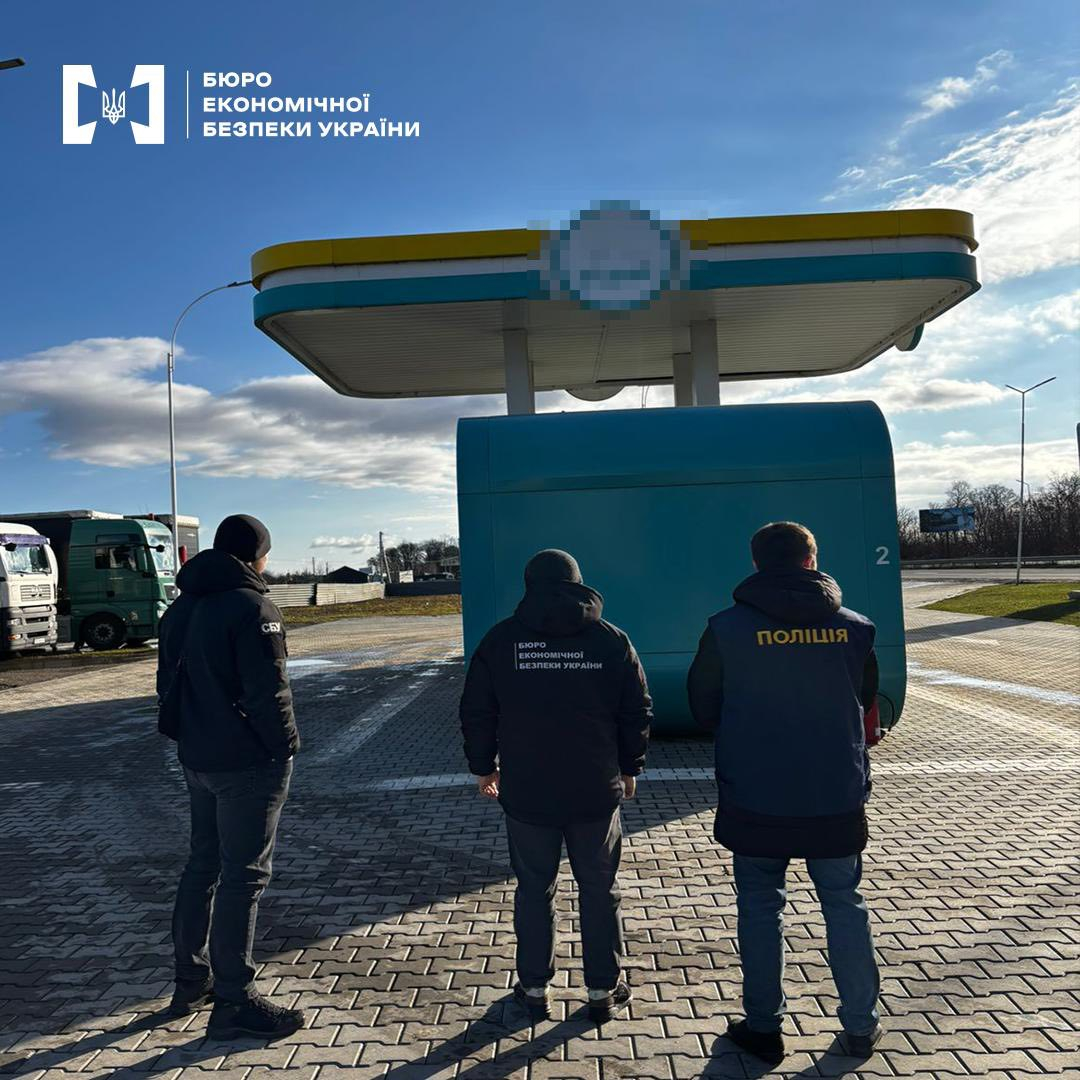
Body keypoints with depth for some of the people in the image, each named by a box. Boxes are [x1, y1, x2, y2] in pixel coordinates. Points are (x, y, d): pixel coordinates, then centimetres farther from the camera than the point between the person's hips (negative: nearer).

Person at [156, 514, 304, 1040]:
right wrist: (285, 744, -9)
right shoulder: (250, 607, -18)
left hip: (197, 758, 9)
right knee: (242, 875, 1)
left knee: (203, 864, 19)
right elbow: (267, 691, -21)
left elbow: (169, 682, 14)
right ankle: (234, 1002, 10)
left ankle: (191, 980, 32)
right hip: (248, 762, -9)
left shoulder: (181, 608, 10)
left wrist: (189, 734, 16)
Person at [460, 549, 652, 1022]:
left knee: (534, 890, 14)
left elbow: (477, 712, 1)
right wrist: (629, 767, 16)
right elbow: (637, 712, 3)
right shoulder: (612, 640, -2)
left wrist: (483, 766, 14)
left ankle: (534, 988, 25)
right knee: (599, 891, 14)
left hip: (526, 792, 0)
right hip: (596, 792, 1)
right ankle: (603, 989, 25)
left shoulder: (501, 639, -3)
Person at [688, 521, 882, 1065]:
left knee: (760, 909, 13)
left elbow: (703, 709, 0)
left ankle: (763, 1027, 23)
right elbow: (864, 702, 10)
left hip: (755, 801, -2)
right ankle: (861, 1026, 30)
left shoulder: (726, 628, -11)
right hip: (838, 798, 2)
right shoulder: (854, 628, -4)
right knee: (844, 907, 18)